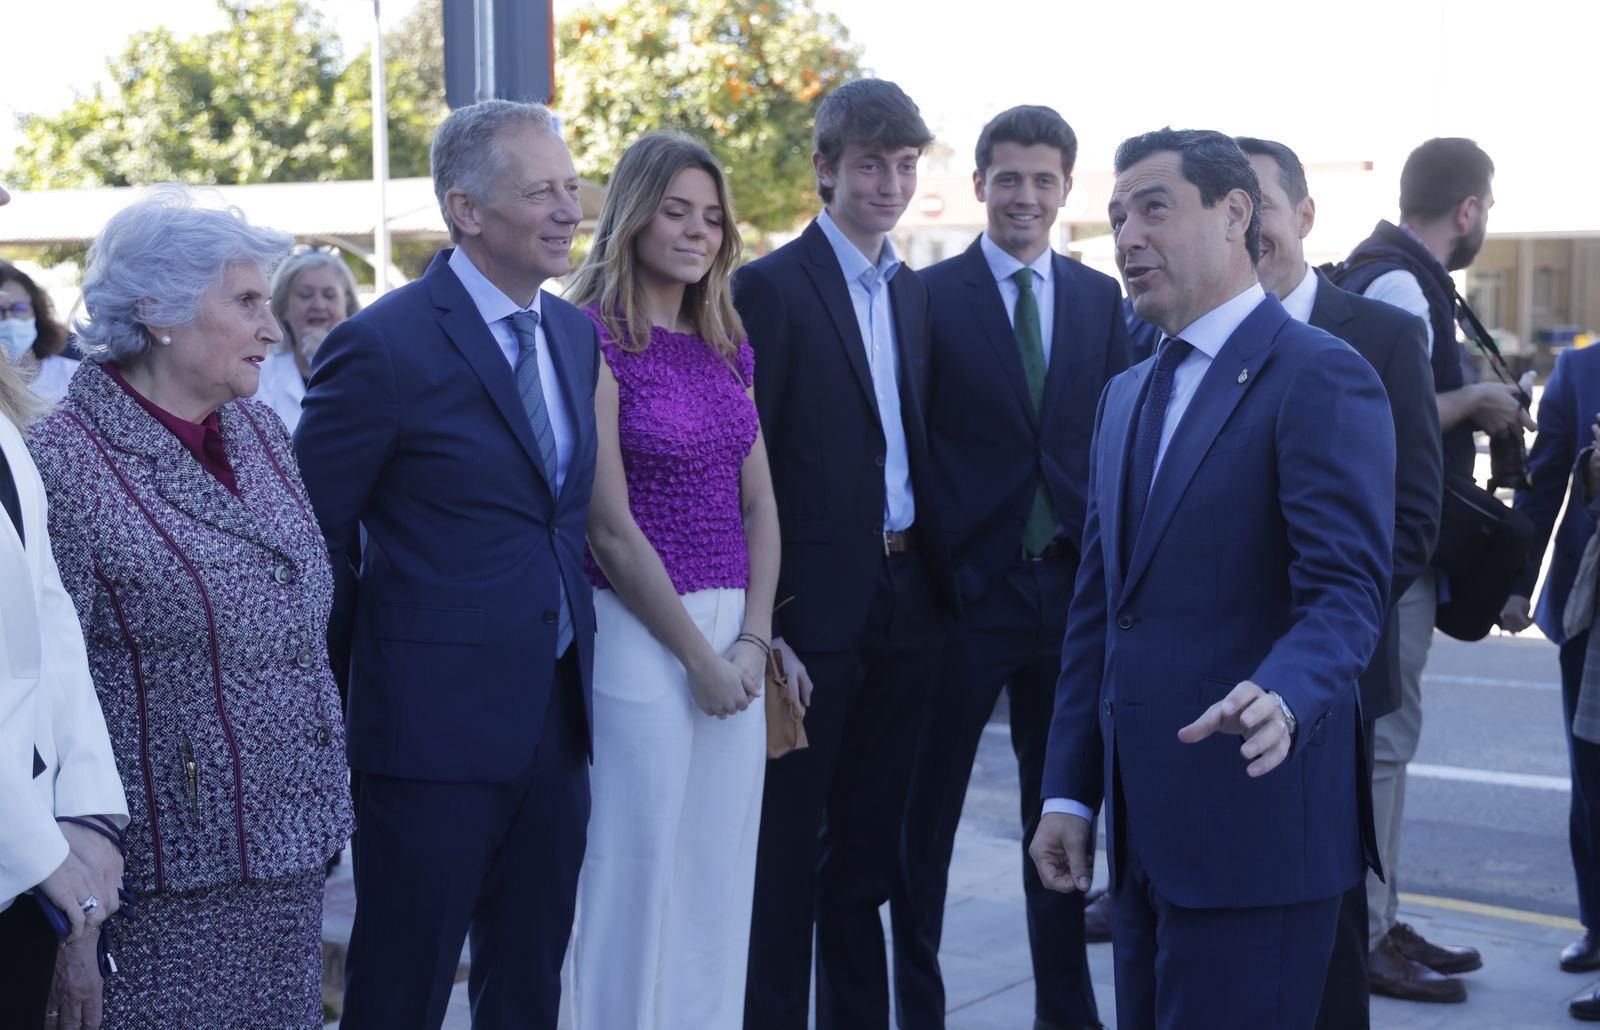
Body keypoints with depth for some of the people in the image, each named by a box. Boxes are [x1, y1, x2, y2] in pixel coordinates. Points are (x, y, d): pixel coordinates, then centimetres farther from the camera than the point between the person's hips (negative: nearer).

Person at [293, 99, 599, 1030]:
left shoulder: (576, 333, 9)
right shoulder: (384, 346, -14)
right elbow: (313, 534, -9)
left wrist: (575, 643, 13)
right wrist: (343, 698, -3)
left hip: (557, 710, 7)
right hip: (436, 718, -7)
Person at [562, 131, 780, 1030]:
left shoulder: (726, 344, 12)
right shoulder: (596, 339, -9)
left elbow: (759, 502, 11)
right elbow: (610, 527, -13)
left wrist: (752, 641, -1)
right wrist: (698, 655, -11)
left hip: (735, 637, 7)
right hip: (640, 636, -7)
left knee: (722, 873, 11)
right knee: (636, 871, 1)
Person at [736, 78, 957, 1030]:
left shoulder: (915, 293, 13)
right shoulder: (771, 288, -9)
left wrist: (940, 576, 10)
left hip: (907, 597, 7)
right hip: (817, 604, -6)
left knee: (870, 842, 15)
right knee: (788, 843, 3)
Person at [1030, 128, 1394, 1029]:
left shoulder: (1322, 377, -9)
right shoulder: (1128, 395, 17)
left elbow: (1346, 590, -19)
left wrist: (1282, 699, -38)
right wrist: (1071, 791, 14)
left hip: (1256, 825, -8)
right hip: (1146, 832, 8)